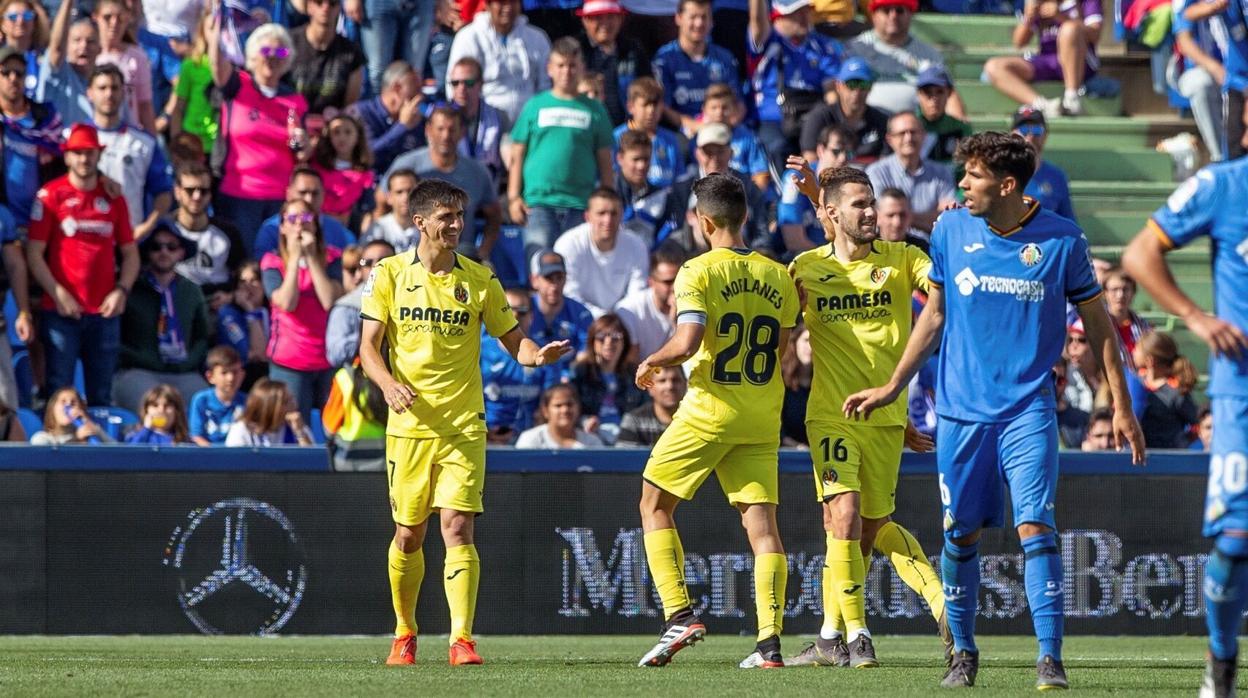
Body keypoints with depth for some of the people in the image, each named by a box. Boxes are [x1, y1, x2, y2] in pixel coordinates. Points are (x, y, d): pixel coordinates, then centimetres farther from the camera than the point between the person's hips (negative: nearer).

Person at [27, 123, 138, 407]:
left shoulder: (113, 198, 10)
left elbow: (130, 253, 13)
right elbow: (33, 253, -4)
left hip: (105, 312, 4)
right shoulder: (50, 195, -1)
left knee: (101, 396, 8)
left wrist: (122, 290, -4)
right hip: (62, 312, -4)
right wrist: (58, 294, -13)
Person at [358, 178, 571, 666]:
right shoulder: (390, 275, 3)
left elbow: (512, 340, 10)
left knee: (457, 528, -13)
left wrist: (538, 354, -13)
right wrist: (389, 384, -20)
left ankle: (462, 639, -17)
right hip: (409, 425, 1)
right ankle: (404, 633, 27)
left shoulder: (479, 279, 5)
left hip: (464, 426, -1)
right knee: (408, 535, 7)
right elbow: (369, 346, 0)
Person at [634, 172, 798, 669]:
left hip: (708, 411, -5)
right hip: (762, 418, 5)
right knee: (761, 521, 2)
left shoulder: (699, 272, -9)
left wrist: (651, 362, -1)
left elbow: (686, 343, -20)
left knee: (655, 505, 10)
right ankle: (770, 640, -7)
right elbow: (782, 350, 14)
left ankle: (680, 615, -2)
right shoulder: (778, 276, 7)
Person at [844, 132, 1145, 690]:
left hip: (1028, 409, -3)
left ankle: (1050, 660, -14)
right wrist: (893, 387, 13)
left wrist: (1121, 406, 3)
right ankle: (963, 653, 21)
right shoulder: (951, 231, 1)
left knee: (1036, 528, -14)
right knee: (959, 534, 5)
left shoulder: (1060, 240, -6)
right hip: (960, 409, 3)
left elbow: (1097, 323, 4)